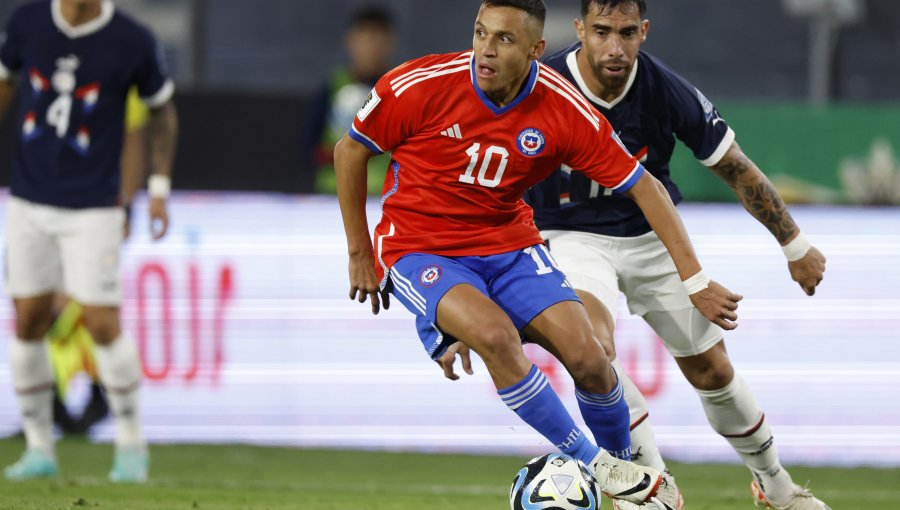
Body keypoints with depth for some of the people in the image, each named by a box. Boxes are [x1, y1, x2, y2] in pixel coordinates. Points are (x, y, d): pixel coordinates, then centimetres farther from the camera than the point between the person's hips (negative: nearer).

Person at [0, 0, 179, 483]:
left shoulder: (132, 42, -10)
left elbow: (162, 109, 5)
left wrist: (159, 189, 1)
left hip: (93, 206, -3)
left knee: (103, 324, -8)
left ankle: (131, 444, 10)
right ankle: (39, 448, 16)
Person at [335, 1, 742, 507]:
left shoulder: (564, 111, -14)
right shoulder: (420, 86, -19)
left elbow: (642, 186, -6)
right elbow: (350, 151, -3)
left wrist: (696, 279, -9)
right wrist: (359, 254, 1)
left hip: (508, 242, 3)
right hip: (419, 250, -3)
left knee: (587, 355, -17)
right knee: (495, 333, -32)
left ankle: (625, 466, 14)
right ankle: (595, 464, -15)